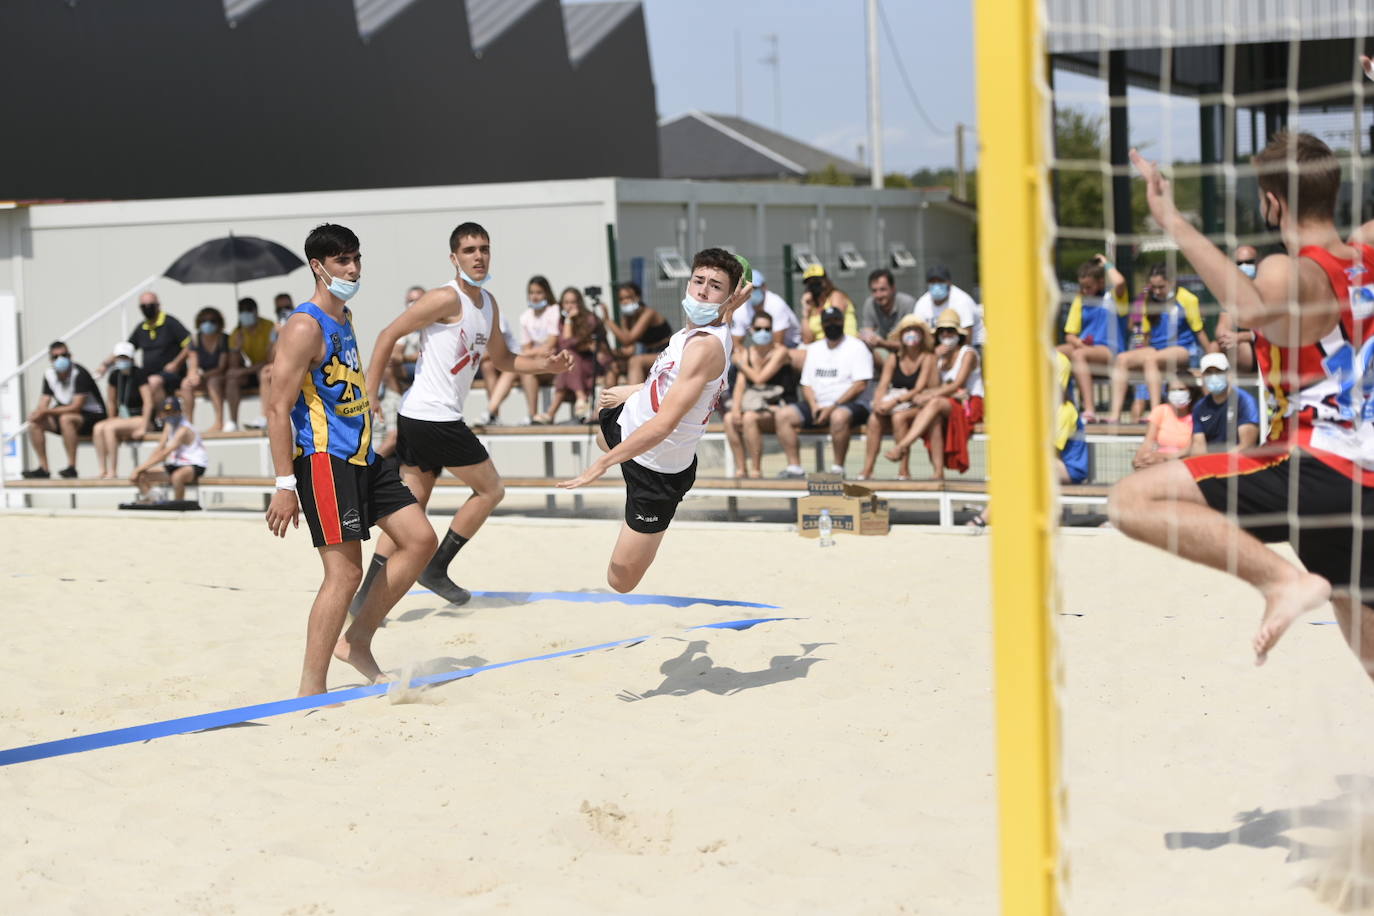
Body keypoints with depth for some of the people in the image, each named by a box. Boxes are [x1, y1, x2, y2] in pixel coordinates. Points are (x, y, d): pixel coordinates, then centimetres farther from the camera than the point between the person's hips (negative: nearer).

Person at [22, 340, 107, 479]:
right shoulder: (49, 374, 2)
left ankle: (71, 467, -32)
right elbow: (43, 404, 2)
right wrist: (38, 413, -24)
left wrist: (46, 411, -27)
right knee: (35, 422, -10)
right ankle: (43, 468, -10)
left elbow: (76, 407, -25)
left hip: (93, 417, -7)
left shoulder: (79, 373, -19)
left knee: (66, 418, -37)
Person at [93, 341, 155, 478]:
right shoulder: (114, 376, 6)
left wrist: (143, 428, -19)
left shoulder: (139, 375, -12)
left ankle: (112, 471, -26)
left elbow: (148, 403, -17)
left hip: (142, 419, -7)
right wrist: (112, 420, 12)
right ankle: (103, 470, -23)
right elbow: (111, 402, 17)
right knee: (98, 428, -19)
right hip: (124, 418, 7)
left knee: (109, 428, -28)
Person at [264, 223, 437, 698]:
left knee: (420, 539, 7)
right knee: (345, 572, -12)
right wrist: (285, 484, -23)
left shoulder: (345, 318, 15)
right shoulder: (304, 327, -14)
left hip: (364, 456, 10)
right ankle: (310, 690, -6)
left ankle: (356, 641, 15)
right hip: (324, 461, -10)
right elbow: (279, 408, -18)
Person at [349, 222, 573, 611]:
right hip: (435, 418, -9)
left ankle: (367, 595, 7)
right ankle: (435, 569, 9)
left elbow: (502, 359, 25)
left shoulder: (488, 303, 14)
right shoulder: (446, 298, -14)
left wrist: (547, 364, 9)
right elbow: (389, 335, -15)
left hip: (416, 419, 9)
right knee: (490, 490, 3)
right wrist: (370, 395, -18)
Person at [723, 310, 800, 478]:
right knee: (729, 418, -23)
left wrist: (740, 362, 1)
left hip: (779, 406, -5)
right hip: (756, 405, 5)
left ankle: (756, 470, -26)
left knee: (749, 417, -33)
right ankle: (741, 469, -21)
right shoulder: (747, 352, 11)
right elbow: (740, 384, 1)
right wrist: (735, 408, -16)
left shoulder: (780, 352, -6)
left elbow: (759, 378, -14)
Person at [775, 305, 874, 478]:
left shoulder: (856, 347, -1)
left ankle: (838, 468, -28)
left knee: (839, 416, -40)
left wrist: (833, 407, -18)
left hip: (850, 405, -6)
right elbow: (806, 384, 17)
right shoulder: (814, 349, 18)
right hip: (818, 405, 6)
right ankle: (794, 467, -15)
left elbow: (860, 385, -11)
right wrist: (814, 406, -5)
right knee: (783, 415, -13)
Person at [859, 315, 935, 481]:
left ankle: (904, 471, -31)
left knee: (898, 417, -35)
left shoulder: (927, 359, 0)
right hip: (895, 408, 4)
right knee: (874, 419, -26)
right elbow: (882, 386, 4)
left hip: (917, 408, -4)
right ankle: (867, 471, -30)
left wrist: (896, 401, -24)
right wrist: (878, 402, -19)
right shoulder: (893, 360, 14)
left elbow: (919, 389, -11)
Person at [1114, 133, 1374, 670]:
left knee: (1135, 499, -17)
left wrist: (1173, 223, -33)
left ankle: (1283, 579, -26)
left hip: (1316, 467, -8)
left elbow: (1250, 308, -34)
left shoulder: (1289, 272, -11)